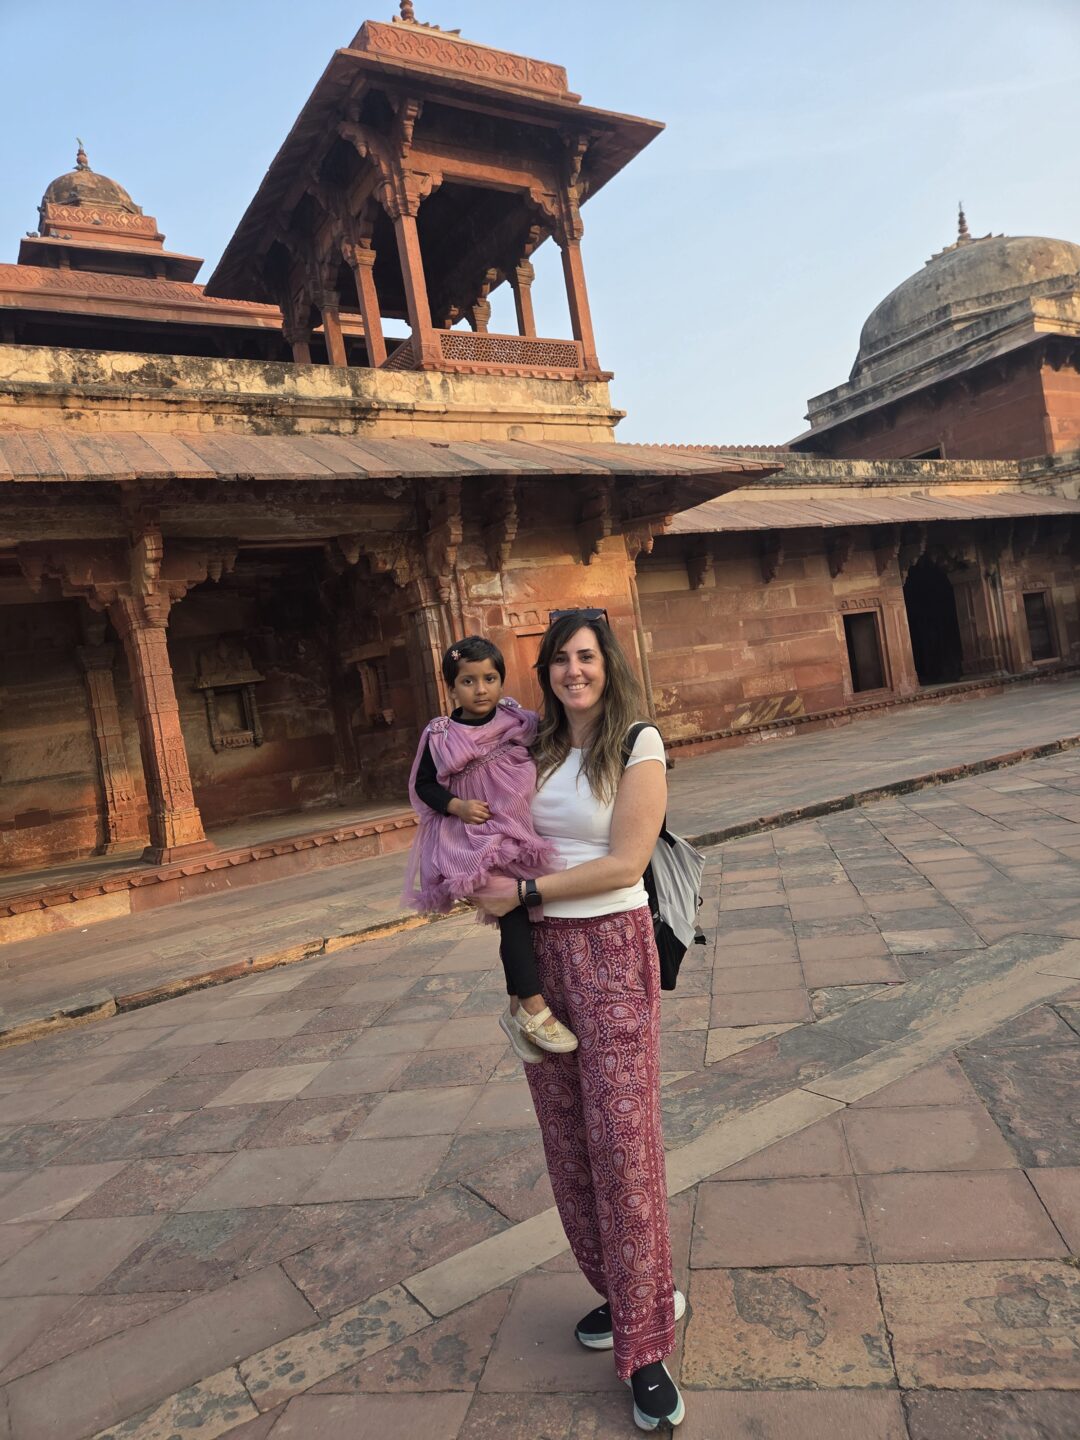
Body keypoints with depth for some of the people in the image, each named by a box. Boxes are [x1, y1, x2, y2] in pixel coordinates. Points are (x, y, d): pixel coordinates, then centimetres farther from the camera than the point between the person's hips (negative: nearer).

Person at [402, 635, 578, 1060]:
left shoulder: (519, 721, 3)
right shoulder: (440, 736, -2)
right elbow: (423, 785, 3)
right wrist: (457, 806, -12)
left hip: (522, 831, 4)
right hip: (475, 839, -4)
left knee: (517, 914, 11)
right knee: (513, 909, -19)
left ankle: (518, 1008, 26)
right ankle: (532, 1007, -10)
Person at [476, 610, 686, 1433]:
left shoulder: (638, 746, -8)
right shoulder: (540, 747, 7)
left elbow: (624, 863, -14)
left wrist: (527, 893, -12)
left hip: (611, 948, -5)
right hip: (540, 951, 6)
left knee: (622, 1140, -2)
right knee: (567, 1137, 13)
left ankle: (646, 1347, 13)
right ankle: (628, 1291, 34)